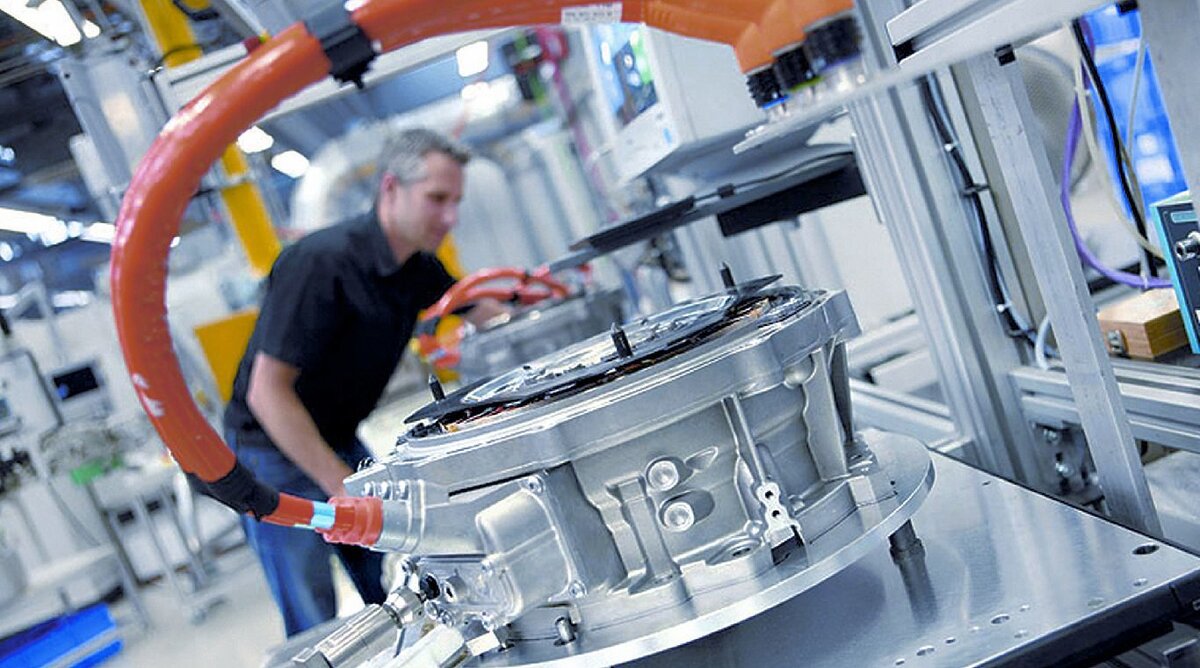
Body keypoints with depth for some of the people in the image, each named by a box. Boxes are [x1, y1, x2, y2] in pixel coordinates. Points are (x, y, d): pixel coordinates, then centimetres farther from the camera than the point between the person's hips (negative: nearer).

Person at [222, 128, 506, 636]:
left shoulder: (418, 265, -3)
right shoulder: (322, 263, -28)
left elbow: (480, 310, 15)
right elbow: (267, 392, -27)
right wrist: (343, 486, -26)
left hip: (340, 443, 8)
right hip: (274, 456, -7)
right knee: (316, 631, -3)